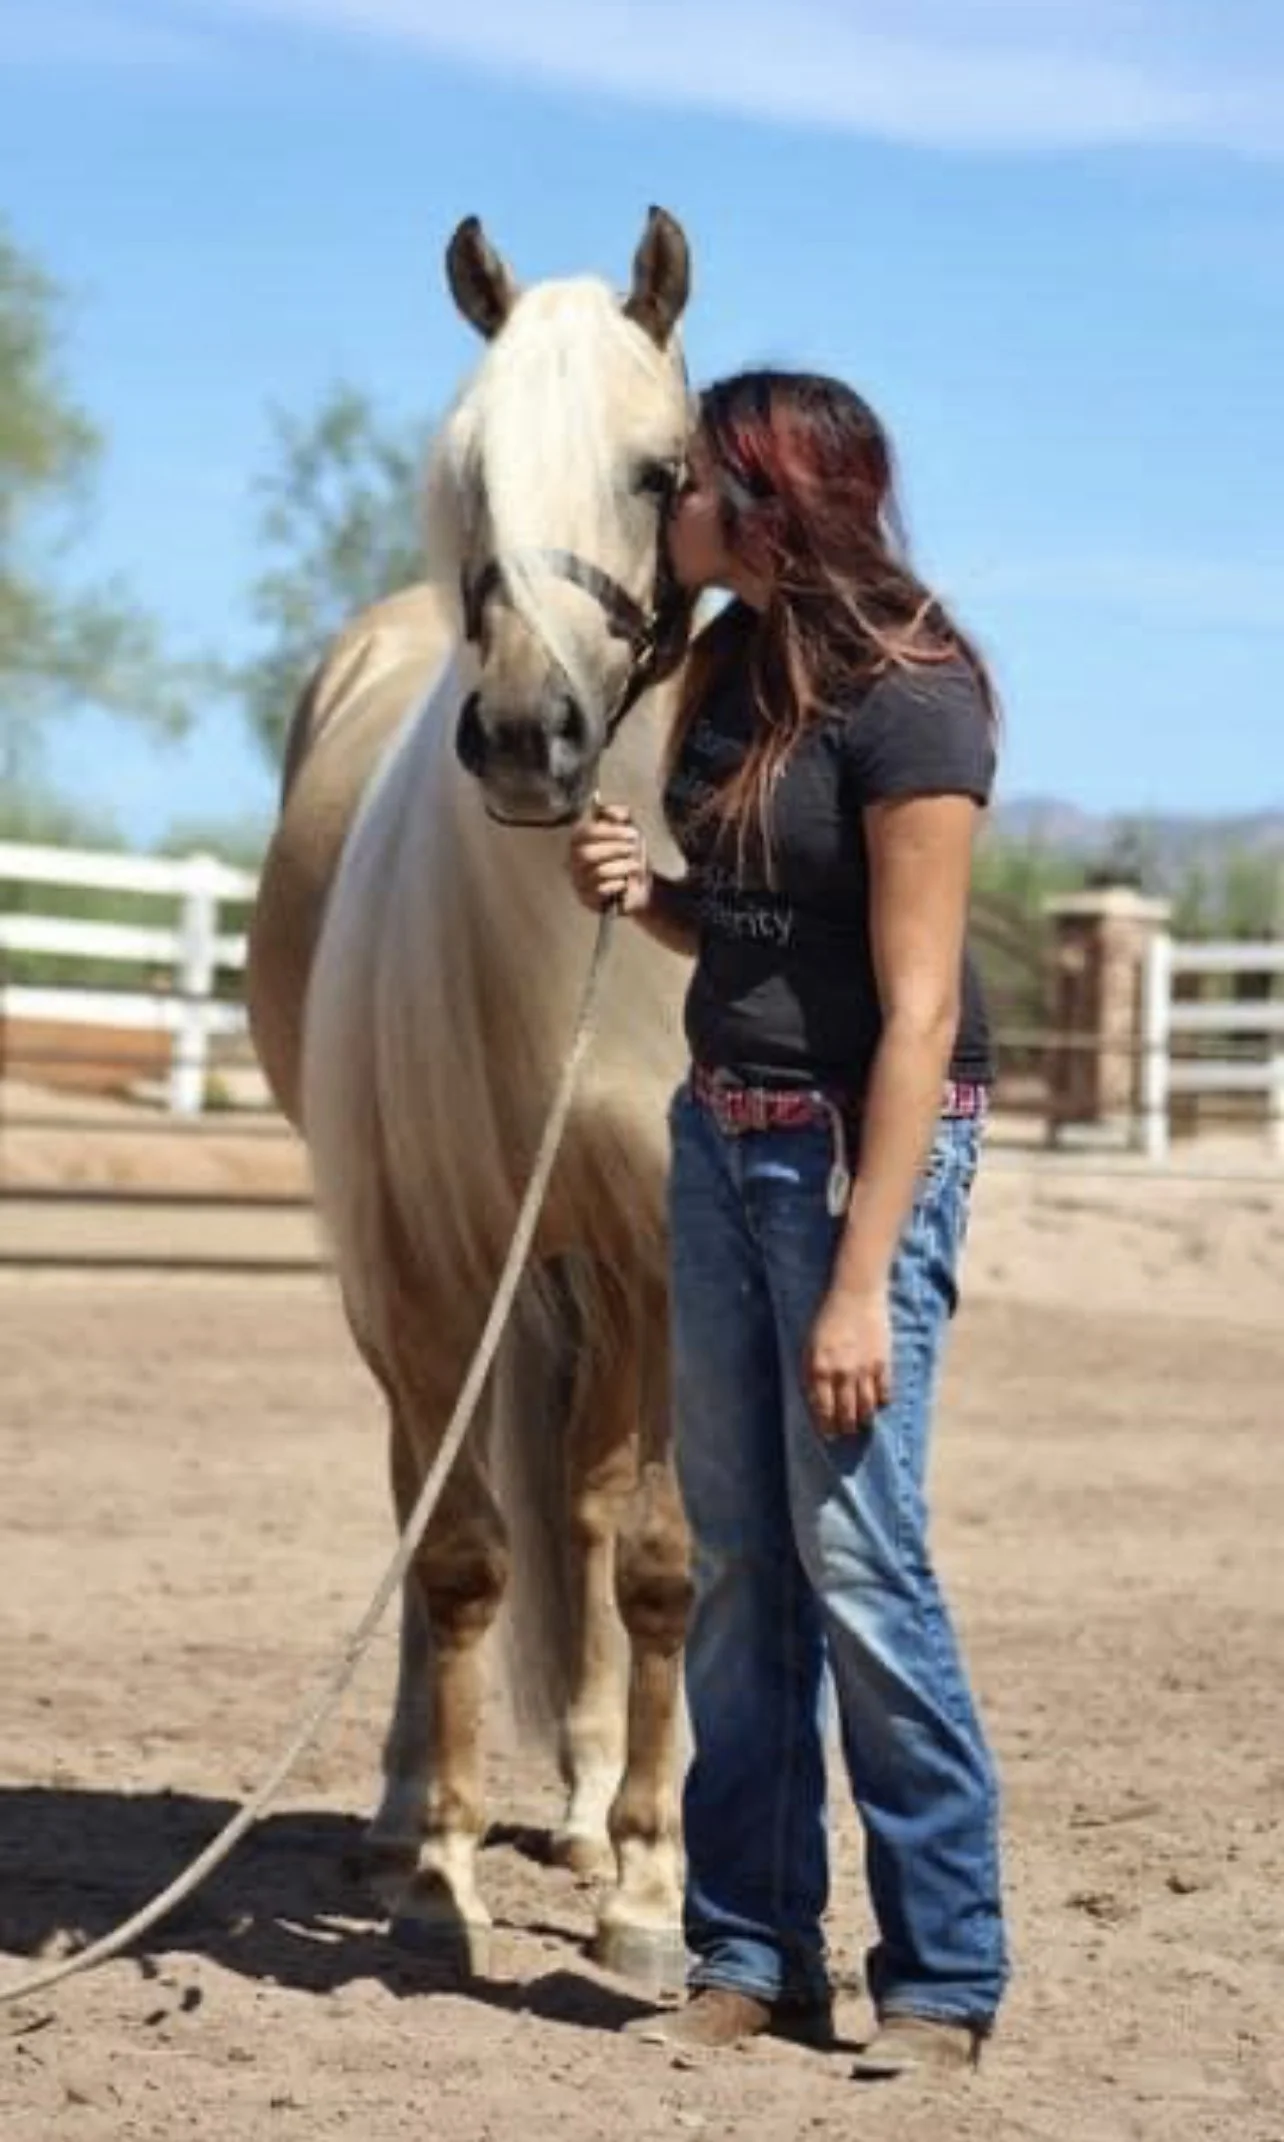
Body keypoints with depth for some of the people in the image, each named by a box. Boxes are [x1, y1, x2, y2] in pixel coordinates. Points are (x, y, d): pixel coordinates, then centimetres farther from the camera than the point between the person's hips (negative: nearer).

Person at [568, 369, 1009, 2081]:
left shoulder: (907, 700, -17)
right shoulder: (730, 666, 8)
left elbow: (915, 1012, -20)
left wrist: (860, 1284, -22)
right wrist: (643, 892, -4)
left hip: (863, 1143, -8)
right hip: (722, 1131, 8)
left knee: (858, 1561, -6)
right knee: (735, 1560, 10)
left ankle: (942, 1978, 6)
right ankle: (752, 1953, 19)